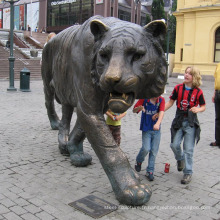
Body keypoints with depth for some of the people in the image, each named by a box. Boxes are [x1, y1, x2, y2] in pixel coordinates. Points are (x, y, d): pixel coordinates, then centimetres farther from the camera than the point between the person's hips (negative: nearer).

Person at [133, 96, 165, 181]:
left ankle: (150, 171, 18)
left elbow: (161, 112, -20)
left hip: (156, 130, 2)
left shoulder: (161, 100, -4)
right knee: (146, 149, -13)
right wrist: (139, 108, -28)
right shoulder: (144, 99, -7)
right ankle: (138, 161, 20)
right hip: (146, 129, -2)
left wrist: (158, 123, -38)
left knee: (154, 151, 4)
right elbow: (134, 110, -3)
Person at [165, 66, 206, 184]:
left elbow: (203, 107, 4)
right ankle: (180, 159, 35)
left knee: (188, 149, 1)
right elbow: (170, 102, 5)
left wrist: (197, 109, -18)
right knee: (174, 144, 1)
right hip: (179, 120, 2)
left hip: (191, 122, -2)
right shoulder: (178, 88, -1)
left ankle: (188, 173, 14)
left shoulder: (198, 92, -6)